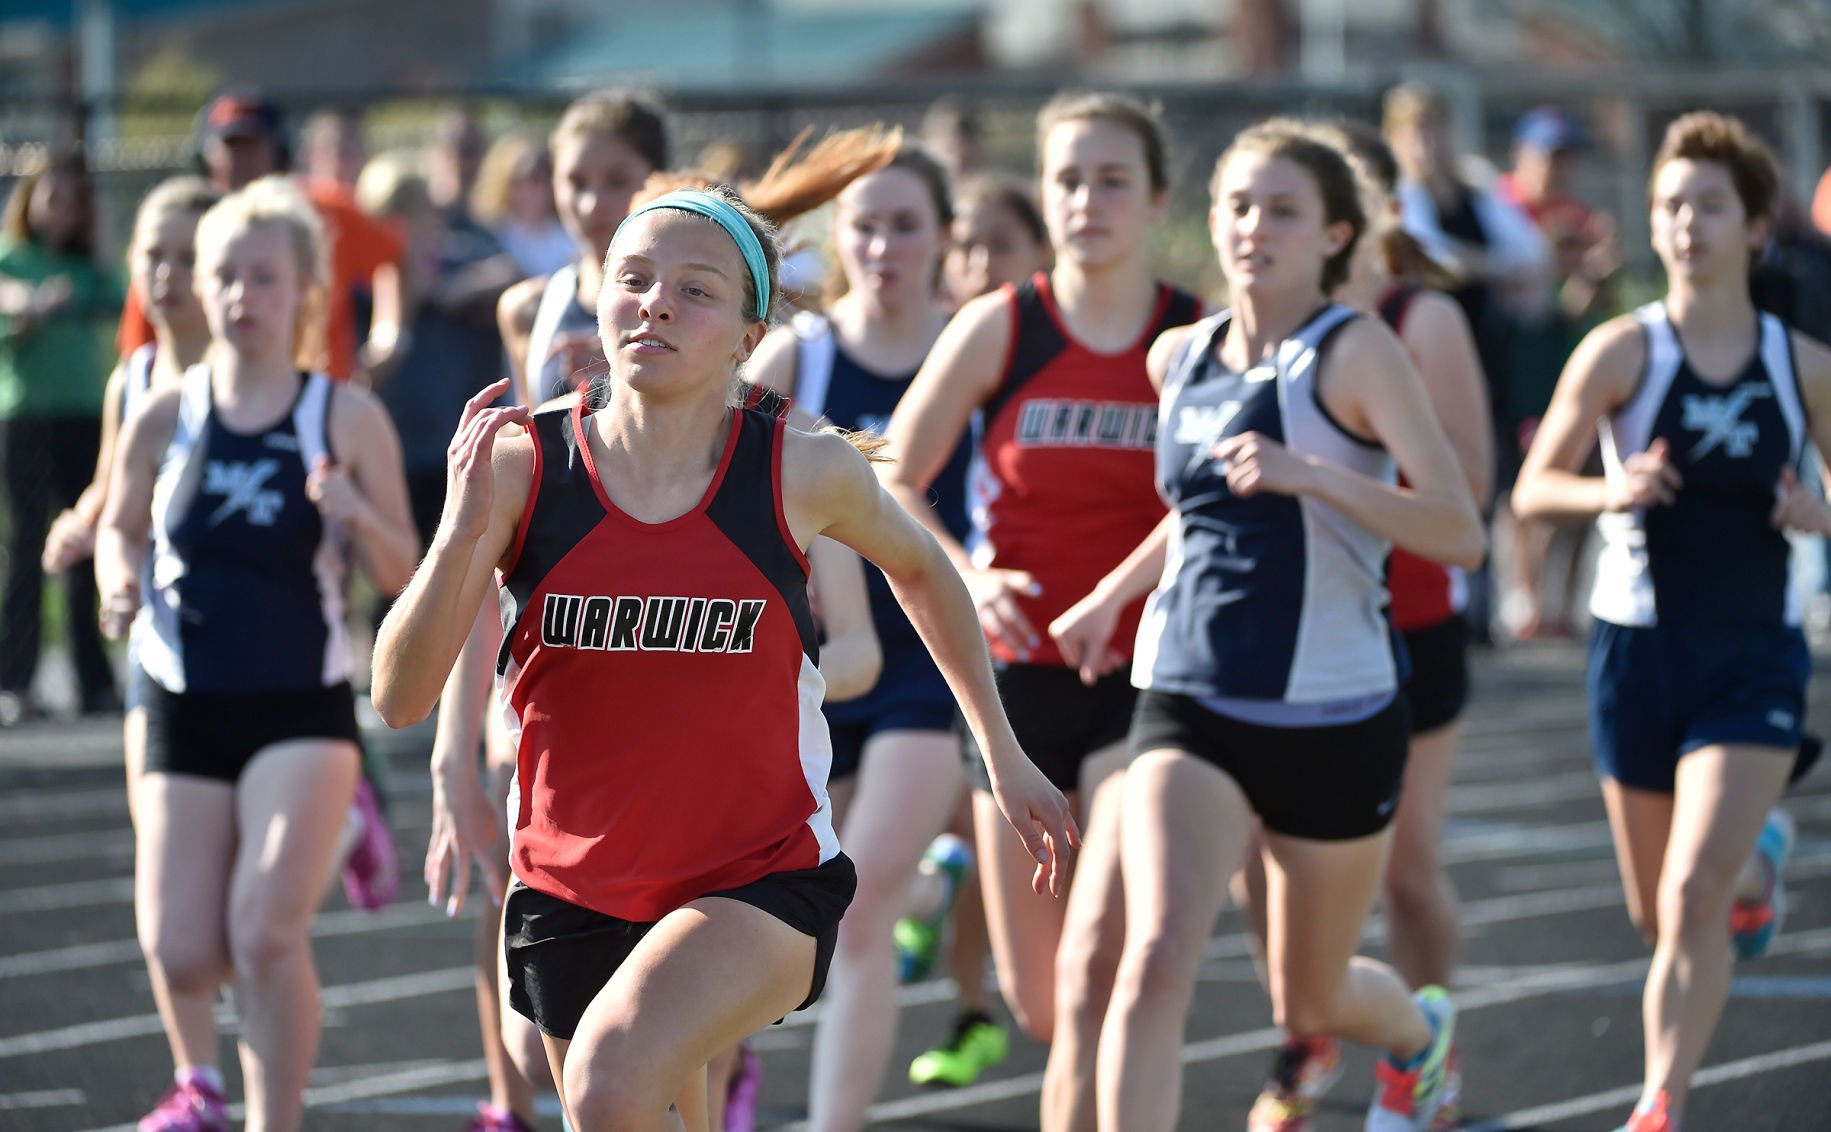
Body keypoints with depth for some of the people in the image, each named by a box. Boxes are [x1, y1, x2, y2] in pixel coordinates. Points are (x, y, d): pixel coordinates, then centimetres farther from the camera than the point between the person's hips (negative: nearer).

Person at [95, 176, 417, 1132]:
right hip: (185, 707, 2)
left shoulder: (348, 419, -4)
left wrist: (358, 519, -21)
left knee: (266, 932, -19)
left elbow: (402, 575, -1)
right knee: (182, 960, -4)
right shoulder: (163, 419, 0)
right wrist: (120, 581, -6)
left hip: (303, 710, -2)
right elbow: (119, 528, 16)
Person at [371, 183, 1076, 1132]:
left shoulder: (802, 474, -10)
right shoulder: (519, 467, -10)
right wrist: (463, 528, -28)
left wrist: (1003, 754, 18)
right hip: (573, 892, 3)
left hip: (763, 877, -3)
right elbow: (400, 699, -14)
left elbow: (920, 569, 13)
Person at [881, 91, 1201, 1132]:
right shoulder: (1000, 329, -1)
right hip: (1021, 679, 2)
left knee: (1094, 967, -18)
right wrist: (967, 577, -8)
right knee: (1036, 999, 8)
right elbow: (891, 480, 7)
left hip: (1149, 687, -2)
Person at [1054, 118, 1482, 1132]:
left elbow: (1458, 532, -20)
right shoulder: (1179, 358, 7)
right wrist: (1113, 593, 23)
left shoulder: (1352, 352, -10)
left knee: (1308, 1003, 16)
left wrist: (1307, 474, -30)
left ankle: (1419, 1031, 53)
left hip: (1334, 716, -3)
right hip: (1188, 706, 3)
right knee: (1155, 960, -23)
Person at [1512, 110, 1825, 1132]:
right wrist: (1609, 491, -26)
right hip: (1639, 650, 1)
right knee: (1656, 913, 14)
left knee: (1692, 893, -17)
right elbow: (1533, 489, -5)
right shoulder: (1623, 352, -6)